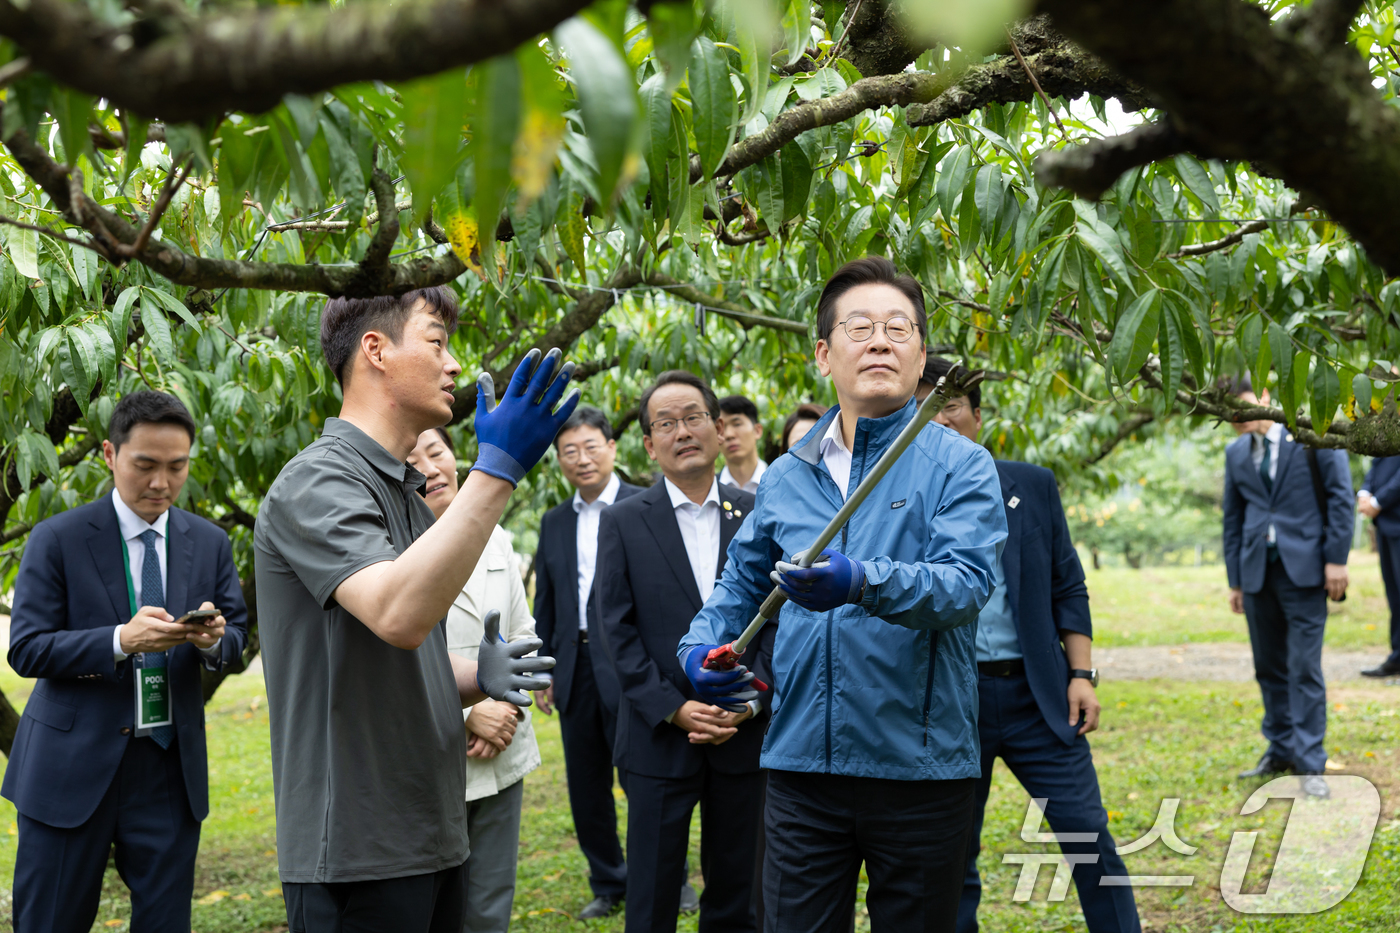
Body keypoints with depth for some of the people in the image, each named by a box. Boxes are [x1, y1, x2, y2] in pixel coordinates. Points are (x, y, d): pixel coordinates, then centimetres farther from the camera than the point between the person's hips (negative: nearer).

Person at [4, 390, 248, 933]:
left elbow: (236, 638, 10)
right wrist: (120, 640, -25)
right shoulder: (57, 540, -4)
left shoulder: (210, 543, 7)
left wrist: (213, 639, -15)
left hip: (171, 769, 3)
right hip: (73, 766, -3)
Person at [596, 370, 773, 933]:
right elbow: (618, 631, -3)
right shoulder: (623, 523, 2)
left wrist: (752, 702, -9)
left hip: (745, 735, 2)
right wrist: (674, 709, -12)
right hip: (660, 738, -1)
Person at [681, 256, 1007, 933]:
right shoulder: (785, 477, 11)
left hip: (920, 768, -3)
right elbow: (741, 584, 23)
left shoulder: (960, 465, -3)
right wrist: (700, 645, 3)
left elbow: (968, 581, -19)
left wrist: (864, 584, -36)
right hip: (802, 763, 3)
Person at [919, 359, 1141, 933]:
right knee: (952, 855, 8)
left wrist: (1081, 675, 1)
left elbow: (1069, 589, 8)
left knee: (1089, 836, 1)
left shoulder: (1033, 487, 6)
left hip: (1038, 692, 1)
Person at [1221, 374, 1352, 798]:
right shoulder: (1236, 453, 12)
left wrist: (1336, 558, -8)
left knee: (1304, 668, -6)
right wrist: (1235, 579, 14)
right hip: (1258, 572, 5)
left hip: (1304, 569, -5)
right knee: (1269, 667, 10)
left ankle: (1309, 764, -2)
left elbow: (1340, 495, -3)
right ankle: (1280, 750, 22)